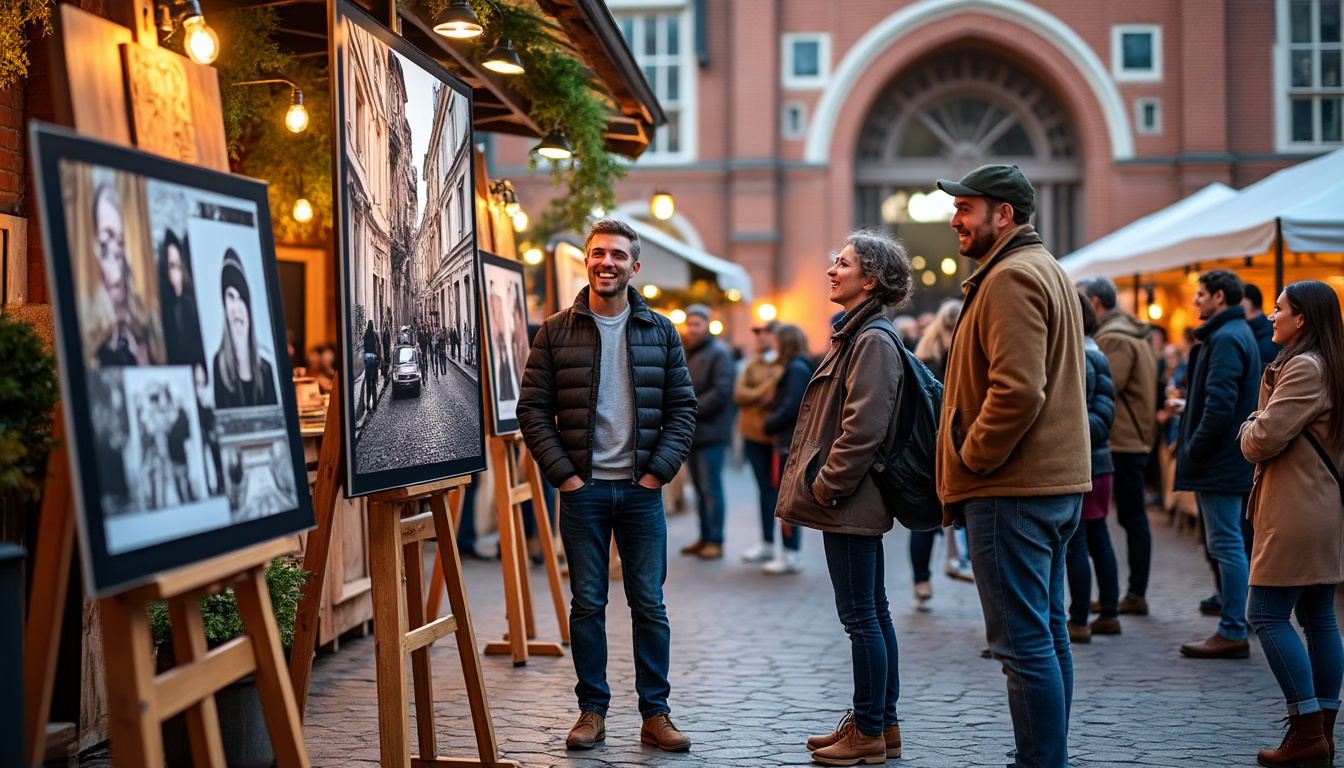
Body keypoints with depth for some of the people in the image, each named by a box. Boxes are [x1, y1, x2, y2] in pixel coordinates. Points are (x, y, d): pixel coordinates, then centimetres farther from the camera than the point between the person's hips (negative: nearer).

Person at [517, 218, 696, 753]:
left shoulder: (660, 332, 6)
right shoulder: (557, 331, 2)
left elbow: (683, 407, 6)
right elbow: (533, 408, 1)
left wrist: (659, 470, -5)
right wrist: (563, 472, -7)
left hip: (642, 489, 1)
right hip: (583, 488, -1)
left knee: (650, 606, 4)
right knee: (587, 605, 5)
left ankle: (655, 714, 12)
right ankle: (592, 711, 15)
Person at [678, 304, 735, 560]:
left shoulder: (718, 353, -8)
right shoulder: (687, 353, 18)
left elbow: (721, 392, -17)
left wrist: (691, 409, -19)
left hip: (711, 432, -8)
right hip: (692, 432, 8)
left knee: (711, 488, -5)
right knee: (700, 488, 11)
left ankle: (715, 541, -1)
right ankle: (705, 537, 17)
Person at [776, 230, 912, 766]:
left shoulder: (873, 340, -15)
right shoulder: (856, 334, 16)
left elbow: (865, 427, -22)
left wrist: (825, 487, -16)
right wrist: (816, 485, 15)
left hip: (849, 501, -11)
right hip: (853, 501, 11)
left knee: (860, 616, -3)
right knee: (872, 612, 14)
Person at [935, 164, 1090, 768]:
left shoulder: (1011, 277, -14)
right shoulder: (1047, 270, 20)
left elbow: (1017, 389, -25)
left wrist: (971, 458, -13)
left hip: (1011, 491, -11)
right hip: (1056, 482, 11)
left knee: (1024, 642, -8)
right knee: (1046, 633, 15)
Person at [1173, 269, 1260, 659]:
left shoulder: (1226, 339, -16)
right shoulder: (1240, 333, 17)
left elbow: (1221, 403, -24)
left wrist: (1194, 451, -18)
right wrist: (1189, 407, 20)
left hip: (1219, 462, -11)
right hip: (1231, 461, 11)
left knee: (1226, 543, -7)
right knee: (1225, 543, 14)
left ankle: (1232, 633, -3)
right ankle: (1233, 627, 20)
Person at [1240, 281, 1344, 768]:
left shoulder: (1304, 367, -15)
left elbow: (1264, 439, -19)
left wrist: (1250, 426, 2)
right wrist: (1261, 427, 3)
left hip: (1296, 513, -10)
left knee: (1268, 615, -7)